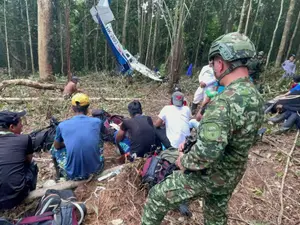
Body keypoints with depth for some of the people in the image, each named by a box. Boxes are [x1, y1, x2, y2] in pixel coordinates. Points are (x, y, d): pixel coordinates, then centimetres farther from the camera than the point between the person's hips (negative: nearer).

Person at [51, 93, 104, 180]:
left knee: (54, 148, 26)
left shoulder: (62, 125, -9)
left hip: (73, 174, -1)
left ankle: (60, 174, 46)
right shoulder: (97, 122, -6)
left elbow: (57, 146, 9)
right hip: (95, 169, 1)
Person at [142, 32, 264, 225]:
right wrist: (192, 143, 7)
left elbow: (206, 152, -41)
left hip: (207, 175, -8)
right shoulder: (256, 98, -1)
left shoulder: (225, 101, -32)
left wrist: (184, 161, -18)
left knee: (157, 197, 10)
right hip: (232, 175, 9)